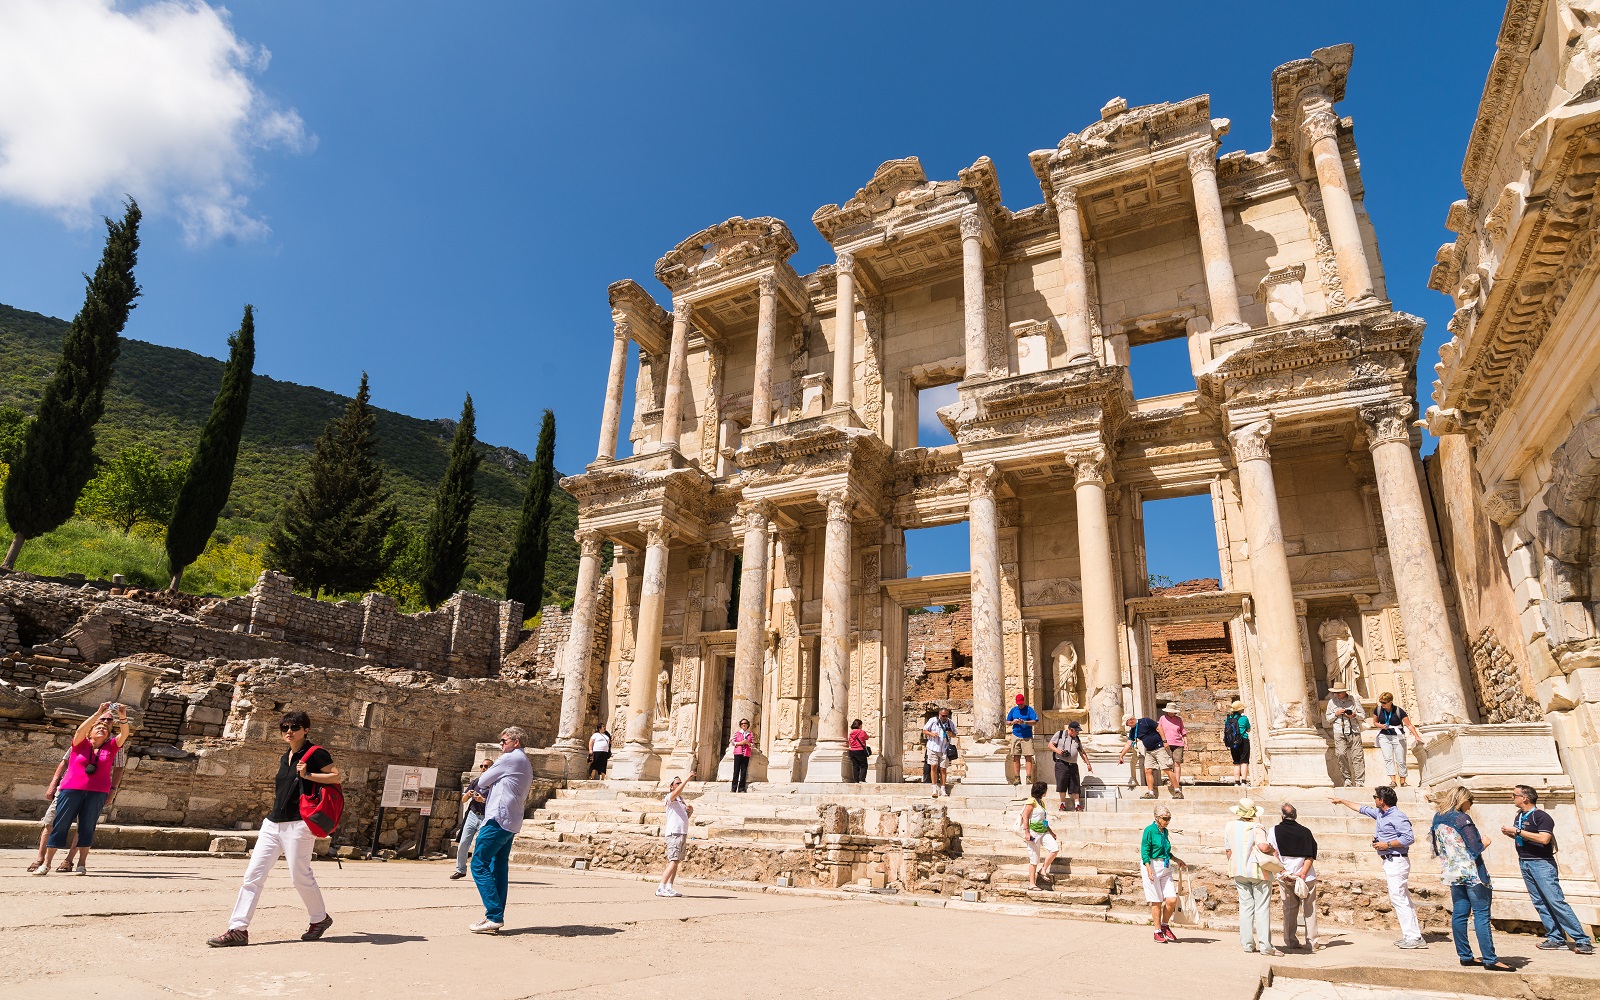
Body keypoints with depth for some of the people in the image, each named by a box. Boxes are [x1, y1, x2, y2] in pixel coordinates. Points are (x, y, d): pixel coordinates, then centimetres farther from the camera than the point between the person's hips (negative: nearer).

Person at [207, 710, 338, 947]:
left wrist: (308, 775, -21)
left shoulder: (315, 753, -7)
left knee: (300, 875, -3)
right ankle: (238, 929, 3)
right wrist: (279, 792, 17)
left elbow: (336, 777, -14)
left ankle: (320, 918, 17)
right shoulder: (285, 758, 17)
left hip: (298, 823, -8)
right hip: (273, 822, 8)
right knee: (253, 874, 1)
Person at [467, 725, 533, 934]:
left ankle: (494, 916, -13)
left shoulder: (509, 758, -7)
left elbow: (482, 782, -2)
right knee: (499, 869, 9)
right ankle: (496, 918, 9)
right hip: (512, 823, 10)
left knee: (479, 865, -8)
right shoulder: (526, 765, 22)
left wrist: (485, 783, 20)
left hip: (498, 819, -10)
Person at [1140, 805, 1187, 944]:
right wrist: (1149, 869, -22)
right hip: (1152, 867, -6)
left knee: (1172, 899, -3)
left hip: (1165, 868, 6)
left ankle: (1165, 926, 20)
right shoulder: (1149, 830, -9)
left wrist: (1176, 860, 21)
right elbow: (1145, 852, -12)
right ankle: (1158, 932, 13)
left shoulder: (1165, 832, 12)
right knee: (1156, 901, -1)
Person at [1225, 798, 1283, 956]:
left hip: (1239, 871, 5)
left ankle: (1247, 943, 11)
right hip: (1258, 871, -4)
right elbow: (1263, 846, -29)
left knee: (1245, 906, 10)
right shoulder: (1256, 827, -13)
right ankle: (1265, 946, 2)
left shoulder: (1229, 826, 3)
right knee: (1262, 908, 2)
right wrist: (1272, 849, -7)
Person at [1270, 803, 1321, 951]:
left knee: (1289, 910, 10)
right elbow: (1311, 856, -7)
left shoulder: (1274, 831, -3)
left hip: (1285, 878, 1)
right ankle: (1313, 942, 11)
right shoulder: (1305, 832, -3)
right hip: (1306, 878, -1)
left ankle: (1290, 942, 13)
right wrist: (1302, 874, -11)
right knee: (1310, 910, 9)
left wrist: (1283, 872, -8)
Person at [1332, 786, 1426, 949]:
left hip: (1397, 861, -10)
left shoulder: (1397, 817, -15)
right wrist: (1342, 801, 36)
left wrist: (1387, 844, -17)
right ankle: (1413, 935, 14)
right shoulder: (1379, 813, 14)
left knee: (1399, 898, -10)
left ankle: (1413, 938, -8)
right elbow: (1362, 809, 30)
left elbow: (1409, 838, -21)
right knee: (1404, 899, 10)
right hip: (1389, 861, 10)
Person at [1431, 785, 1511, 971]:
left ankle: (1465, 955, 11)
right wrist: (1485, 843, 6)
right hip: (1472, 872, -7)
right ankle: (1490, 959, -4)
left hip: (1454, 874, 7)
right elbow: (1476, 848, -13)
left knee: (1459, 914, 8)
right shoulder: (1462, 818, -12)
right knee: (1481, 915, -4)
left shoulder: (1438, 819, 11)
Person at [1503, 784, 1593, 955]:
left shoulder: (1541, 816, -11)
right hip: (1524, 863, 8)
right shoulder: (1519, 816, 13)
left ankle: (1582, 940, -3)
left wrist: (1518, 831, -21)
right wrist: (1510, 833, 6)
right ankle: (1556, 938, 9)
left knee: (1555, 900, -10)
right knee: (1539, 903, 6)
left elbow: (1543, 838, -24)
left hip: (1541, 863, -8)